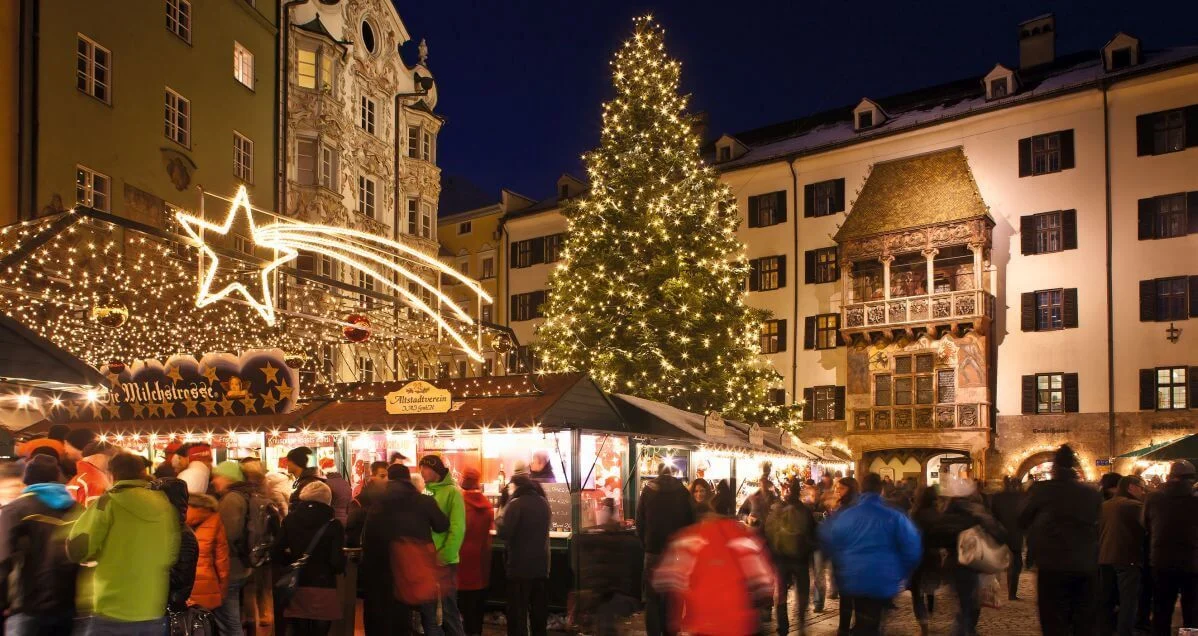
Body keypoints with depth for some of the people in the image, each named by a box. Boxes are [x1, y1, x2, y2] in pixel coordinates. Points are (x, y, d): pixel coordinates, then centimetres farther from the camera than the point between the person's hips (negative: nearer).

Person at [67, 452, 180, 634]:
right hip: (155, 614, 4)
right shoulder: (167, 505, 5)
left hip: (113, 615, -4)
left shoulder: (109, 503, -7)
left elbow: (77, 549, -7)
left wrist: (103, 552, 11)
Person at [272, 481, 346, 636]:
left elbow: (276, 554, -1)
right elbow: (338, 563, -13)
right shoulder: (333, 524, -7)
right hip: (323, 591, -2)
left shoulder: (290, 520, 1)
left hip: (296, 590, 2)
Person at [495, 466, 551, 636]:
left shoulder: (516, 504, -14)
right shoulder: (544, 503, 9)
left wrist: (500, 514, -3)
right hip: (541, 565, 6)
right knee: (539, 611, 14)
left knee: (517, 612, 1)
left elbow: (503, 532, -21)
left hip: (519, 566, -6)